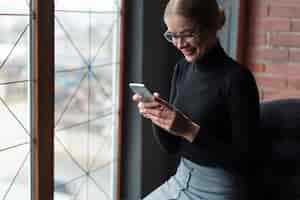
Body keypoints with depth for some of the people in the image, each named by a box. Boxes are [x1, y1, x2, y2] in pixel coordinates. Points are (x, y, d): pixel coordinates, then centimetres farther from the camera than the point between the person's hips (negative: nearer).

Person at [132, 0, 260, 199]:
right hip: (179, 181, 6)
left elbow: (244, 162, -17)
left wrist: (190, 130, -25)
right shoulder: (182, 69, 2)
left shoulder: (237, 78, -18)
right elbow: (171, 146, 6)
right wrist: (157, 116, -13)